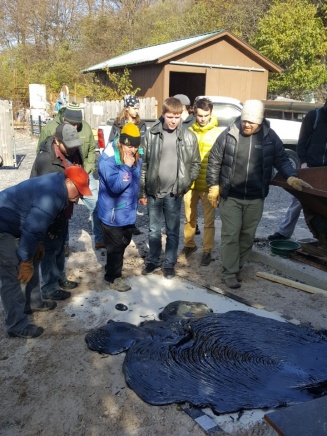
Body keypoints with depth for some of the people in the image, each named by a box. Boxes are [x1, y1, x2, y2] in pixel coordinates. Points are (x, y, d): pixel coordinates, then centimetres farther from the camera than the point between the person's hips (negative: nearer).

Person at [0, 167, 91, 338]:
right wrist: (25, 261, -19)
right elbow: (32, 229, -28)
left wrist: (38, 244, 15)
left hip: (14, 224, 11)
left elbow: (37, 224, 15)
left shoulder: (55, 185, 4)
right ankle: (17, 325, 4)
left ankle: (32, 302, 35)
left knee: (32, 262, 19)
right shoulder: (51, 196, -29)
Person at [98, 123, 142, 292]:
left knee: (124, 242, 22)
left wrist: (138, 196, 19)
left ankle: (112, 268, 44)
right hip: (112, 212, -8)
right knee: (115, 246, 5)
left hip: (128, 211, 8)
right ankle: (113, 277, 24)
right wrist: (127, 167, -32)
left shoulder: (136, 157, 0)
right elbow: (116, 186, -32)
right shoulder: (108, 159, -23)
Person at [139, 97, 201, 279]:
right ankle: (153, 261, 31)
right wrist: (142, 191, 2)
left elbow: (196, 163, 6)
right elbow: (143, 164, 1)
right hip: (153, 191, 1)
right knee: (154, 230, 14)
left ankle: (170, 264, 25)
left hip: (174, 193, -1)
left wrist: (186, 184, -4)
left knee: (172, 231, 10)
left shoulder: (189, 136, -3)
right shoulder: (151, 134, -2)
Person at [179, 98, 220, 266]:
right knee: (189, 218, 16)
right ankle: (189, 245, 35)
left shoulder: (218, 134, -4)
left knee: (209, 221, 7)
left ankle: (207, 251, 20)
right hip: (190, 183, 3)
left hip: (209, 185, -2)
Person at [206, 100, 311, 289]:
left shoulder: (270, 137, -3)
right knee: (231, 235, 1)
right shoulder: (228, 135, -7)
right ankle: (230, 272, 13)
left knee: (247, 236, 12)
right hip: (230, 197, -2)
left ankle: (238, 267, 31)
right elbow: (214, 161, 0)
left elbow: (282, 159, 3)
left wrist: (292, 176, -15)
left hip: (255, 198, 2)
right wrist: (214, 185, -3)